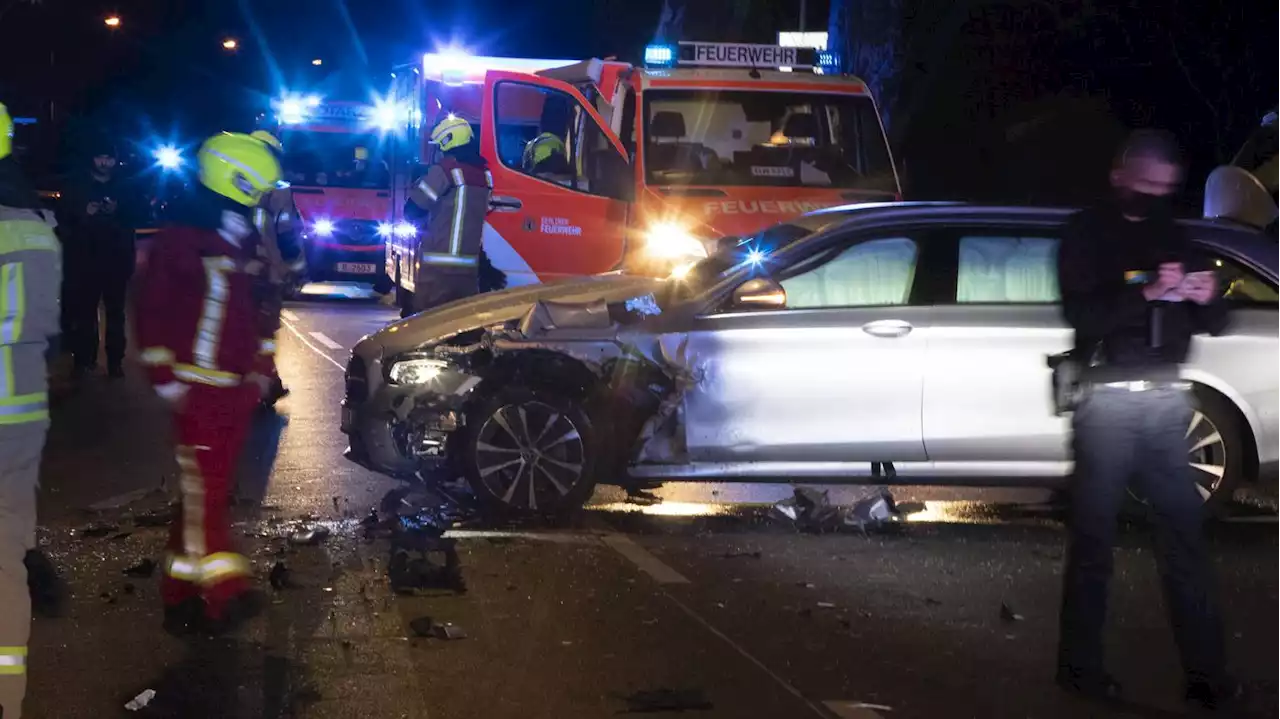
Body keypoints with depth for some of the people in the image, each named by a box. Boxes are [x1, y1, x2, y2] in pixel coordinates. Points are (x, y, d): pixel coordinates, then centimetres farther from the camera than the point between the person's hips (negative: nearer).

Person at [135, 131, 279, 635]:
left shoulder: (243, 243, 16)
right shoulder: (181, 242, -9)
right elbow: (153, 314, -11)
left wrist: (259, 369, 20)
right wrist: (167, 380, -14)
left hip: (238, 389, 8)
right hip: (199, 392, -8)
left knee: (210, 492, 9)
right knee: (203, 489, -13)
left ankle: (181, 595, 14)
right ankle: (224, 590, -18)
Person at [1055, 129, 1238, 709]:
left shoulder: (1173, 235, 14)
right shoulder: (1087, 233, -1)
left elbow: (1213, 325, 14)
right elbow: (1079, 312, -16)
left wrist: (1206, 299, -9)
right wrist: (1144, 293, -29)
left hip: (1167, 399, 4)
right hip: (1109, 399, -4)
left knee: (1185, 531, 0)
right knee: (1094, 535, 0)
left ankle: (1205, 672, 2)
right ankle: (1081, 666, 6)